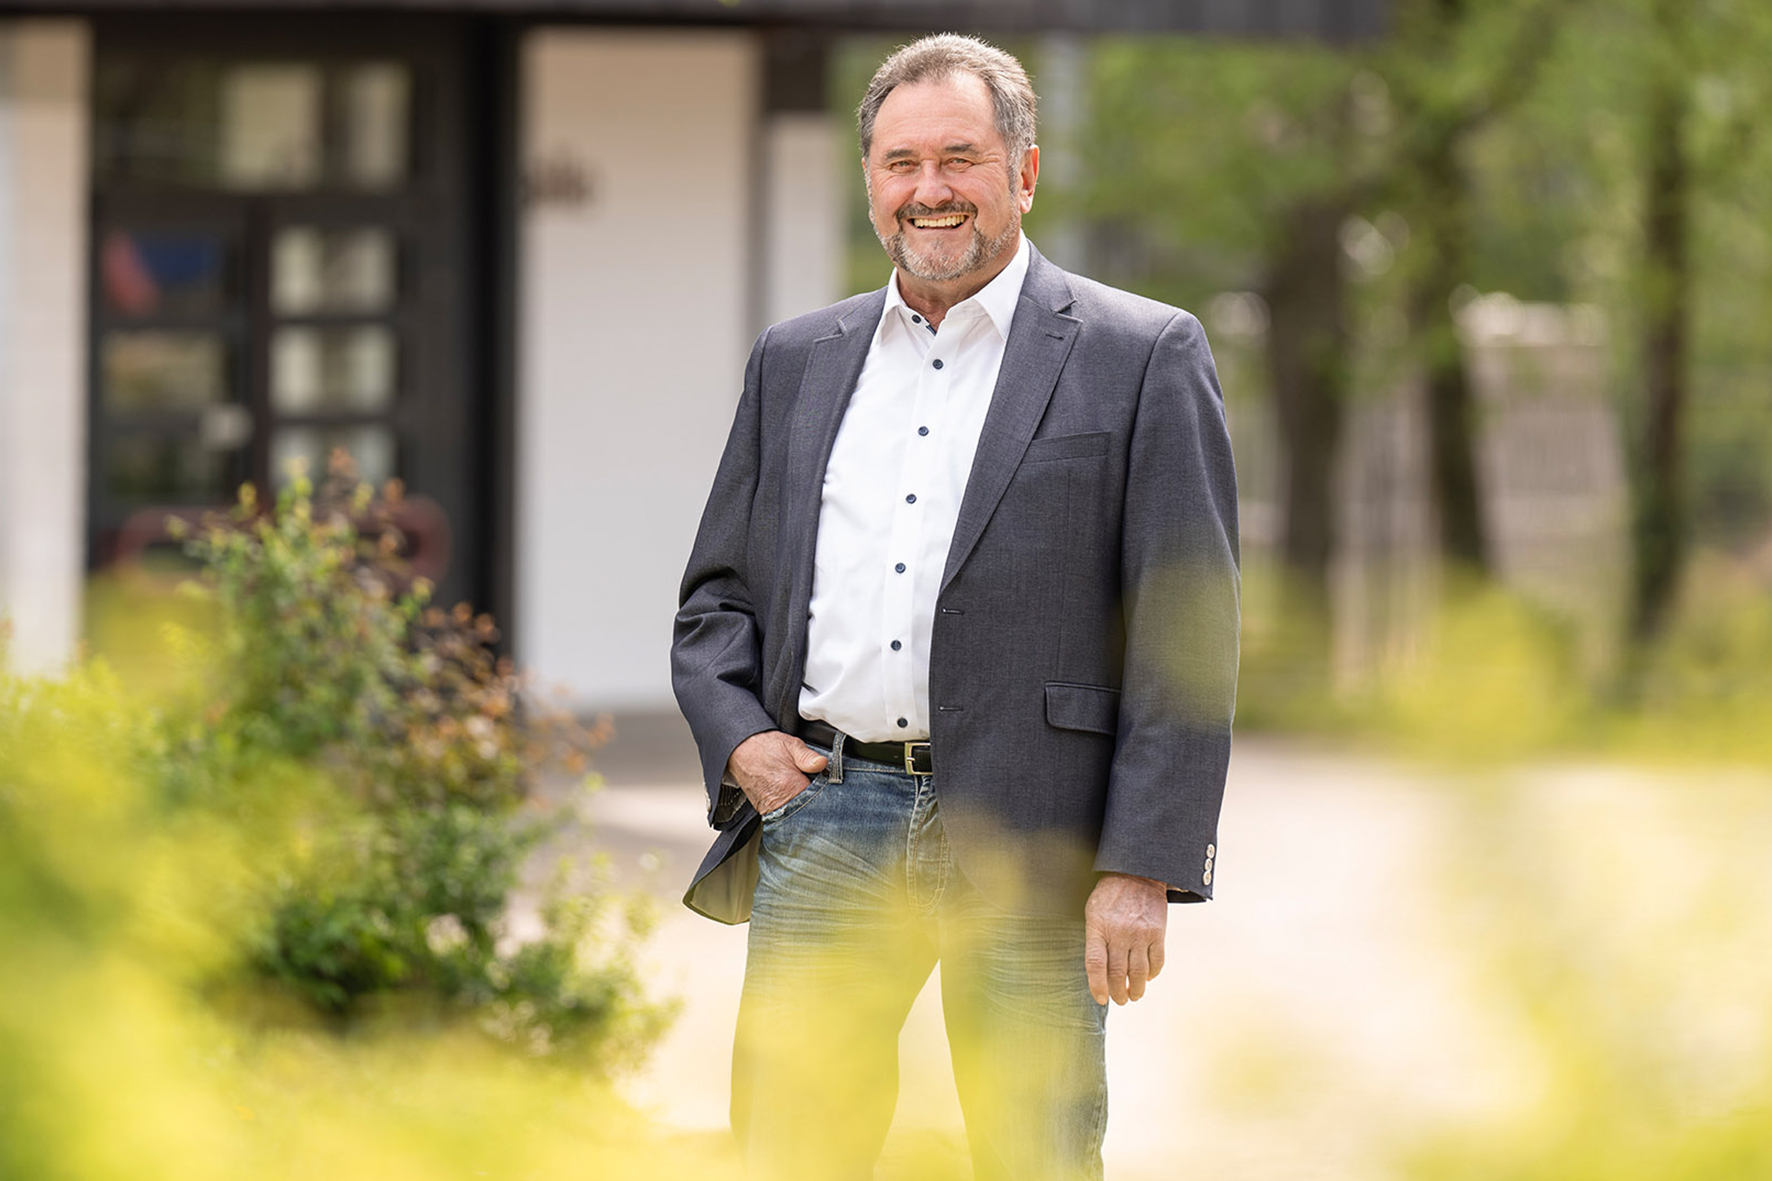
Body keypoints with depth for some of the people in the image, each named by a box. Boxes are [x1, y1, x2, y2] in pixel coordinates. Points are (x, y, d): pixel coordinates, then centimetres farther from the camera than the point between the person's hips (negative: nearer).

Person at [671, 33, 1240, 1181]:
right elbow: (717, 593, 21)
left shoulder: (1144, 358, 1)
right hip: (821, 817, 4)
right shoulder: (797, 361, 16)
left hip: (1028, 840, -4)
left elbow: (1188, 634, -4)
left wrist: (1143, 869, -12)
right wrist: (737, 739, 1)